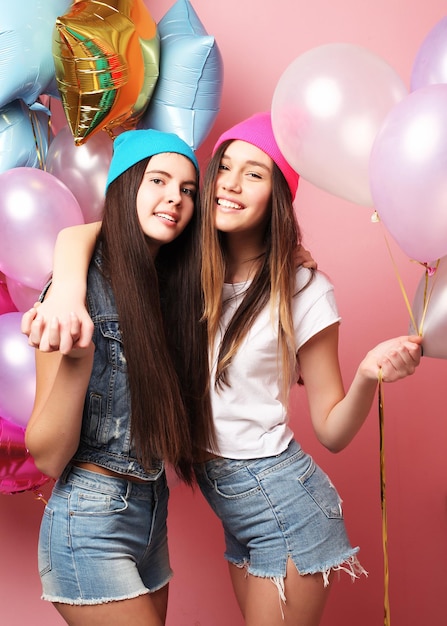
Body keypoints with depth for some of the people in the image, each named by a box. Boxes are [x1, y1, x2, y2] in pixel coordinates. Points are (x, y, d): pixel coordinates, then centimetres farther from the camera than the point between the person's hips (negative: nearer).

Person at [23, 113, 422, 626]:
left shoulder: (303, 291, -15)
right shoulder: (188, 271, -4)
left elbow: (332, 432, -11)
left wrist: (368, 375, -30)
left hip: (282, 503, -5)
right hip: (232, 506, 5)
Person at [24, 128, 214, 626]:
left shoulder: (173, 288, 5)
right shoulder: (84, 287, -16)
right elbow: (47, 457, -15)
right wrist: (76, 356, -33)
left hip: (152, 509, 7)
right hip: (89, 521, -7)